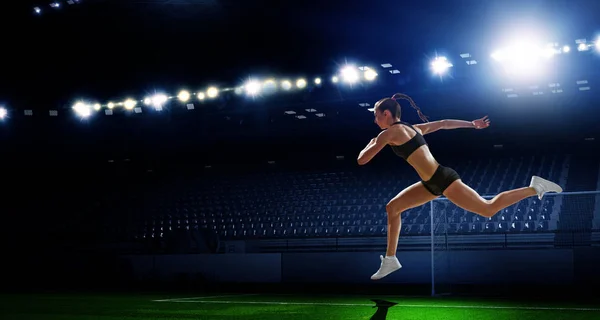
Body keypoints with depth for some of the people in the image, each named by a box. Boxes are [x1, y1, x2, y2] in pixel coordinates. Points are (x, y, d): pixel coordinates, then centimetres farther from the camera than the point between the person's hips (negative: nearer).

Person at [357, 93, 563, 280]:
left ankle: (534, 188, 7)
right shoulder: (412, 128, 16)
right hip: (434, 183, 10)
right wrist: (472, 124, 29)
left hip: (443, 180, -10)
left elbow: (362, 160, -11)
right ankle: (390, 259, 14)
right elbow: (442, 123, 22)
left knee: (489, 209, -2)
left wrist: (370, 144, 10)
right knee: (392, 207, 10)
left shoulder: (390, 133, -11)